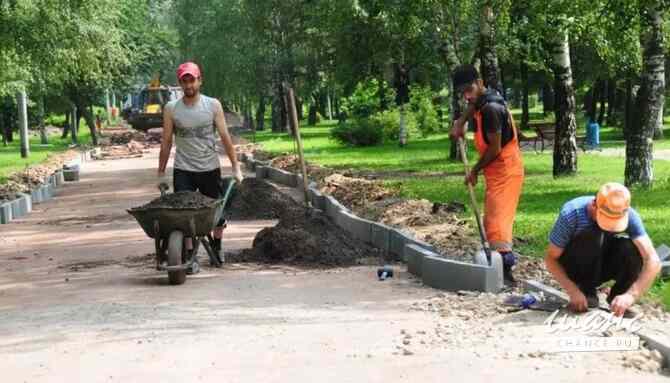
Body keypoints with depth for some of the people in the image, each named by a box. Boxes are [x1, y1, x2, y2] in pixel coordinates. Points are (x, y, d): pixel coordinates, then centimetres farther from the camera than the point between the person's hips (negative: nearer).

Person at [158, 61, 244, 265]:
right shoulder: (171, 108, -1)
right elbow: (166, 142, 4)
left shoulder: (213, 105, -1)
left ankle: (216, 247, 36)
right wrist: (161, 173, 5)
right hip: (183, 170, -1)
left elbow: (225, 137, 0)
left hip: (210, 168, 1)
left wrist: (236, 167, -3)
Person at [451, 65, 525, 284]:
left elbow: (495, 148, -20)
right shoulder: (483, 101, 8)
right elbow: (473, 107, 36)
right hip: (498, 172, 10)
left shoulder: (490, 108, -21)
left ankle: (505, 270, -19)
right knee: (492, 221, 14)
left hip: (505, 171, -10)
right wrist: (461, 122, 19)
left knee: (497, 221, -15)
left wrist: (474, 171, -8)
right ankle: (498, 266, 20)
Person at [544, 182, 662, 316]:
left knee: (631, 249, -28)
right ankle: (587, 291, -11)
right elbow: (551, 259, -21)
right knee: (592, 236, -32)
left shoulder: (628, 215, -25)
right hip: (575, 268, -2)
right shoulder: (571, 213, -30)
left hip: (601, 266, 2)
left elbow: (653, 261, -30)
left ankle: (616, 297, -5)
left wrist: (631, 295, -42)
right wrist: (573, 291, -32)